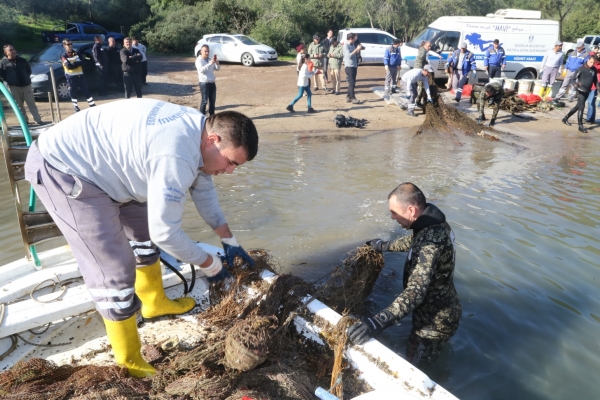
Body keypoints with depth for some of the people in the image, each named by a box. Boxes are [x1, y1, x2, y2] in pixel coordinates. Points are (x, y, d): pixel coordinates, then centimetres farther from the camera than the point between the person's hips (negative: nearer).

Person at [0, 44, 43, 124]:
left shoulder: (22, 60, 8)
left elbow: (29, 70, 19)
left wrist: (26, 78, 9)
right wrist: (9, 81, -3)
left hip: (26, 85, 2)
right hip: (14, 87, -2)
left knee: (31, 104, 1)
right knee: (19, 105, 4)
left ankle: (38, 120, 1)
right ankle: (25, 121, 12)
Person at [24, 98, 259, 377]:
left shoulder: (196, 129, -2)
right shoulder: (177, 156, -33)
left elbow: (203, 189, 12)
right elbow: (165, 232, -27)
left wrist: (228, 240, 12)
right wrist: (208, 264, -11)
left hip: (94, 160, 10)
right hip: (62, 170, -10)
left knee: (144, 231, 19)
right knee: (114, 272, -10)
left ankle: (154, 302, 40)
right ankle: (129, 362, 9)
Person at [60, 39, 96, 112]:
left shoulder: (76, 53, 9)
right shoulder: (64, 56, -5)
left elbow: (81, 62, -5)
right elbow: (69, 66, -18)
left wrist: (73, 64, -15)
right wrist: (77, 63, -10)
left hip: (79, 75, 3)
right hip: (71, 77, -3)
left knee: (85, 90, 3)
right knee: (73, 93, 3)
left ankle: (93, 106, 5)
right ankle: (76, 108, 11)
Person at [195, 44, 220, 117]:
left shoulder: (210, 59, 11)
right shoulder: (199, 60, -8)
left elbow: (217, 69, 11)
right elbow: (201, 70, -25)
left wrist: (217, 63, -11)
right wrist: (210, 63, -32)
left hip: (212, 82, 6)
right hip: (204, 83, -6)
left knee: (213, 100, 13)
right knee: (205, 100, -4)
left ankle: (212, 115, 25)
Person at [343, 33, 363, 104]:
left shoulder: (352, 45, 14)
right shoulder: (346, 45, -10)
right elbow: (349, 55, -20)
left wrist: (358, 49, 7)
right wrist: (357, 49, -19)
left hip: (354, 66, 9)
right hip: (349, 66, -9)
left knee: (352, 82, 11)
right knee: (352, 83, -10)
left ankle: (348, 97, 17)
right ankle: (353, 98, -9)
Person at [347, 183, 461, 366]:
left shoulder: (430, 242, -36)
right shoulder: (434, 224, -5)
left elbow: (416, 291, -46)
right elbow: (413, 241, 18)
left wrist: (379, 321, -55)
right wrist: (384, 246, 29)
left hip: (434, 322, -9)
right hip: (445, 309, 10)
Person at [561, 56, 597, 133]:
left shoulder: (594, 70, 7)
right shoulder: (581, 69, -9)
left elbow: (595, 80, 18)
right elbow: (574, 78, -7)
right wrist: (576, 85, -22)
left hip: (587, 91, 7)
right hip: (581, 90, -7)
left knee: (578, 106, 14)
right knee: (581, 106, -12)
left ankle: (565, 118, 30)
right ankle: (580, 126, -9)